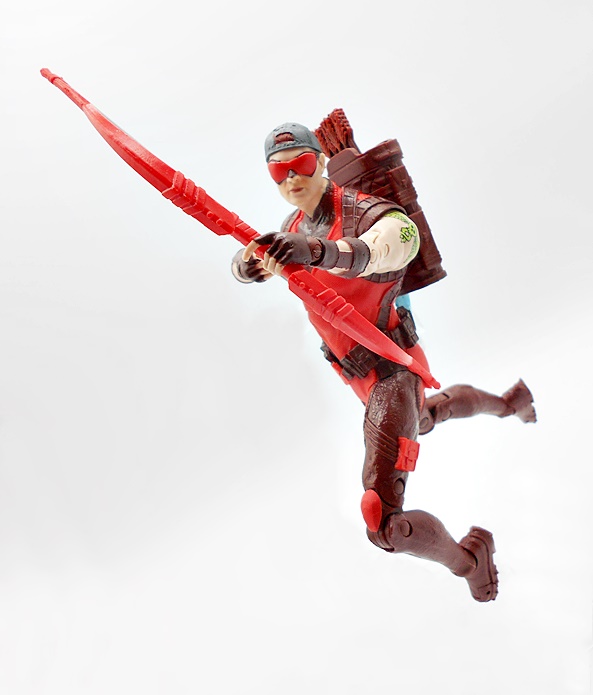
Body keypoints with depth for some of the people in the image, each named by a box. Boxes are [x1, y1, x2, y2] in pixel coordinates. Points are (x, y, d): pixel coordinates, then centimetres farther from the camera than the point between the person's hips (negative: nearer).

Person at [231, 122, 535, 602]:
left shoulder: (363, 212, -24)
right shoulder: (294, 227, 4)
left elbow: (401, 238, -46)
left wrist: (320, 251, -66)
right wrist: (247, 265, -26)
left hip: (390, 369, -9)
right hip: (360, 373, 9)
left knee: (384, 523, -20)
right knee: (423, 418, 40)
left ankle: (468, 558, 9)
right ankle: (509, 402, 69)